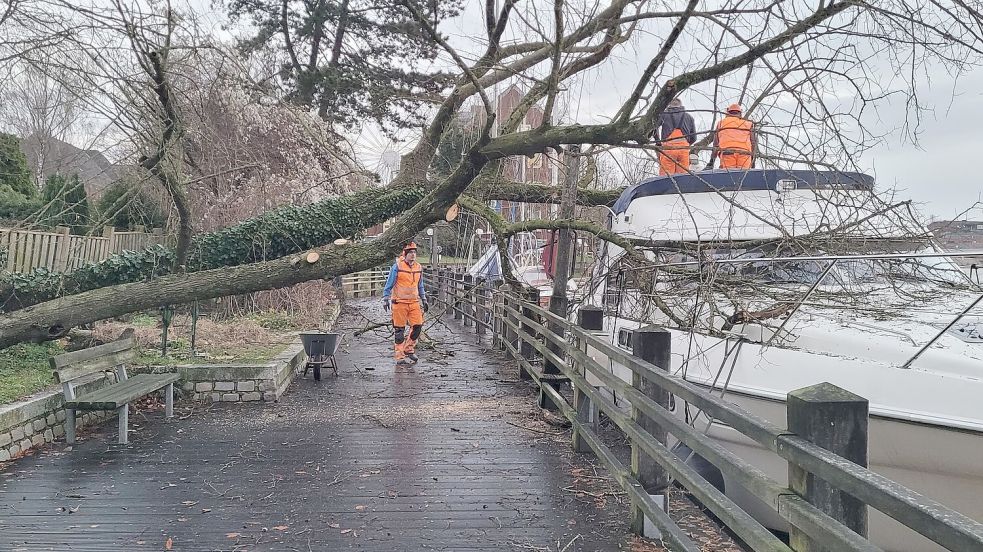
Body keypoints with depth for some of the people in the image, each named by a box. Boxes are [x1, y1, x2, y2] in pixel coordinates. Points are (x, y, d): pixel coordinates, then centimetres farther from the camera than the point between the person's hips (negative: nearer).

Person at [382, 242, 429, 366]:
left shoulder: (419, 268, 9)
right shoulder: (397, 266, -8)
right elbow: (388, 285, -4)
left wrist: (424, 300, 18)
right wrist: (385, 300, -8)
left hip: (414, 302, 5)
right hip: (399, 302, -5)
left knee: (418, 326, -1)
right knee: (400, 330, 1)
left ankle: (409, 349, 21)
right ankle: (400, 357, 9)